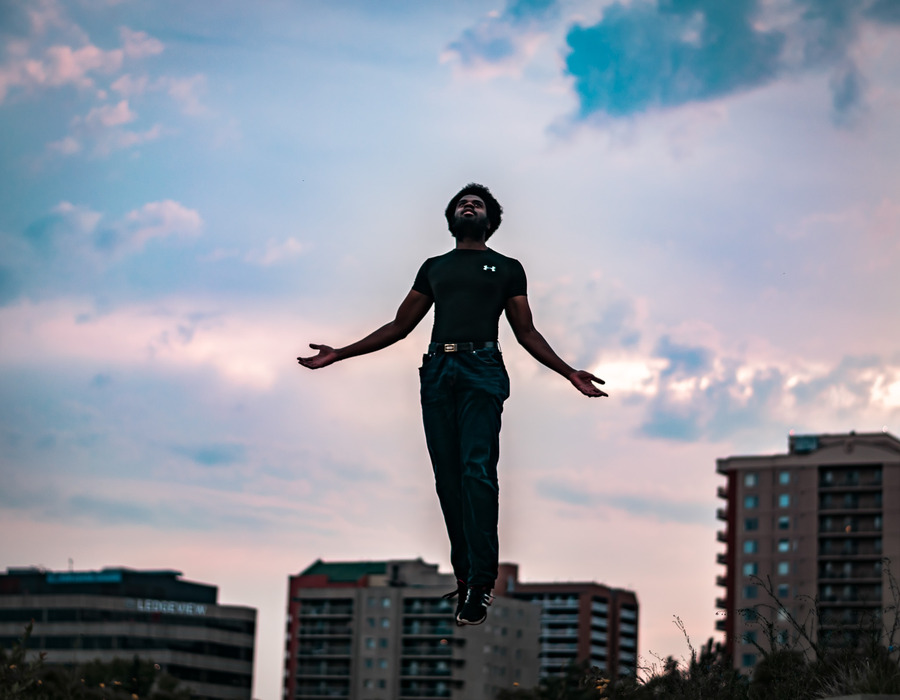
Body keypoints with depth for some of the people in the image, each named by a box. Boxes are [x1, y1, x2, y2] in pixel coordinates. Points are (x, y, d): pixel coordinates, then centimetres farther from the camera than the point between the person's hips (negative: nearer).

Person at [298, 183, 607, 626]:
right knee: (447, 476, -3)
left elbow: (526, 332, 16)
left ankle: (481, 581, -21)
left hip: (482, 371, -3)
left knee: (477, 471, -17)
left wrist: (570, 373, 3)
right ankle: (463, 572, 3)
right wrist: (338, 354, 18)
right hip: (437, 370, 3)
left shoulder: (507, 268, 18)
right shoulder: (433, 268, 25)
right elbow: (399, 326, 24)